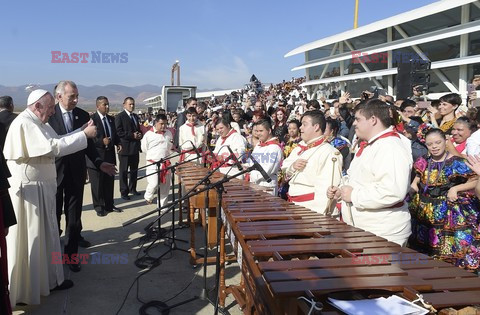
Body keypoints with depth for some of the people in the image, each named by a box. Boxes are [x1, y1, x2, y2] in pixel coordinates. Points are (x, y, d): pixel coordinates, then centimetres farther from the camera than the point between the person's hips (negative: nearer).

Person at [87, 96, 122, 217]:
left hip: (110, 155, 6)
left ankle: (109, 205, 27)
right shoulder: (91, 119, -12)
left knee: (109, 182, 14)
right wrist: (102, 142, -25)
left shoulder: (111, 119, 10)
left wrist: (118, 143, 1)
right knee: (97, 183, 6)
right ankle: (99, 207, 18)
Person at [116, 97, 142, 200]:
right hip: (125, 148, -7)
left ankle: (133, 189, 26)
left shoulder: (136, 116, 16)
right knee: (124, 171, 1)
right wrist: (132, 135, -19)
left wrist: (139, 134, 2)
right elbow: (119, 132, -15)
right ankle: (124, 192, 8)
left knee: (134, 170, 14)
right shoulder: (119, 117, -7)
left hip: (135, 148, 7)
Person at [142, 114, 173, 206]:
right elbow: (144, 148, 1)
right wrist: (155, 154, 4)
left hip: (166, 164, 4)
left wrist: (164, 154, 7)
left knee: (165, 186, 8)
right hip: (153, 164, -4)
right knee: (153, 184, -13)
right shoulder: (148, 135, -7)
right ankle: (148, 197, 20)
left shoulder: (169, 134, 5)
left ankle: (162, 206, 21)